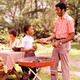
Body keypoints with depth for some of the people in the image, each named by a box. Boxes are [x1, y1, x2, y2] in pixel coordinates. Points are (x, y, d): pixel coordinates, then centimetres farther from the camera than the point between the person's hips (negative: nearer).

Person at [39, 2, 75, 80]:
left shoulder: (69, 19, -11)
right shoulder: (58, 20, 12)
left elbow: (72, 36, -15)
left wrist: (60, 42, -20)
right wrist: (46, 39, -2)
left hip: (64, 44, -8)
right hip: (56, 43, 8)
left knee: (64, 66, -1)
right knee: (53, 65, 13)